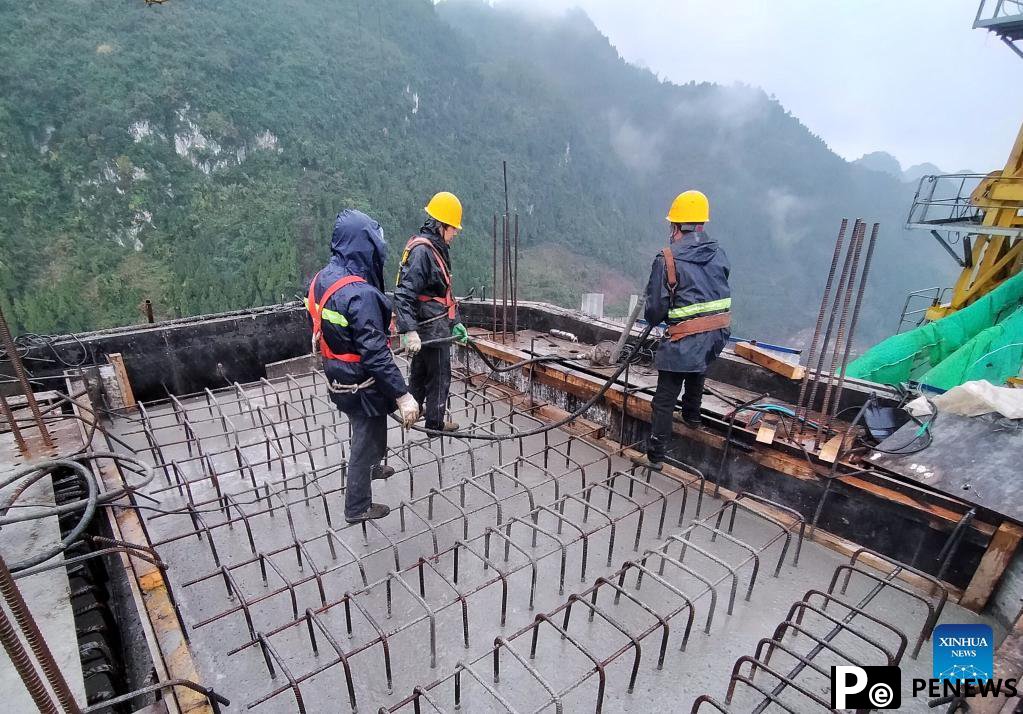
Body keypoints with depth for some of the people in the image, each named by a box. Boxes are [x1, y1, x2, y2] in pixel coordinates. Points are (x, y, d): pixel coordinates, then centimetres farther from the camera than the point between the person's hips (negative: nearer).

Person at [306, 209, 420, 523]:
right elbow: (375, 353, -31)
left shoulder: (323, 278, -1)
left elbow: (321, 329, 10)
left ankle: (371, 467, 56)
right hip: (361, 383, -9)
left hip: (338, 375, 9)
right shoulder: (359, 294, -30)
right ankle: (358, 506, 29)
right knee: (366, 437, 11)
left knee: (370, 429, 30)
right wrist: (402, 394, -27)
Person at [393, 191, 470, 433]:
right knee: (439, 375, 5)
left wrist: (455, 322, 15)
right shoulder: (421, 251, -21)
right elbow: (404, 294, -28)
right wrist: (409, 331, -33)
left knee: (421, 369, 24)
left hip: (427, 325, 10)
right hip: (432, 328, -10)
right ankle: (435, 423, 20)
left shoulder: (437, 248, 11)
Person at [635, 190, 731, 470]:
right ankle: (692, 416, 53)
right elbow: (721, 292, 11)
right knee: (697, 371, 35)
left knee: (665, 399, 3)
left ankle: (655, 456, 10)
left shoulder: (668, 259, -13)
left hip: (684, 339, -6)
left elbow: (656, 305, -10)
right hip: (717, 334, 6)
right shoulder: (719, 253, 5)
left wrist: (652, 320, 12)